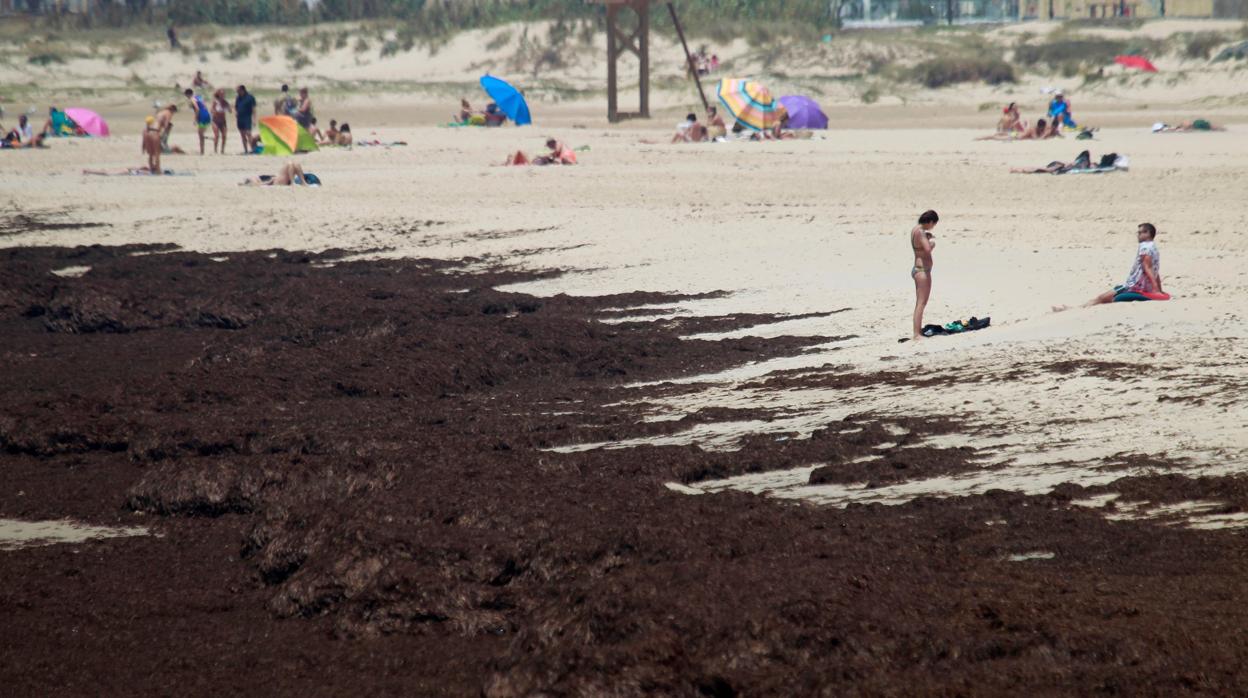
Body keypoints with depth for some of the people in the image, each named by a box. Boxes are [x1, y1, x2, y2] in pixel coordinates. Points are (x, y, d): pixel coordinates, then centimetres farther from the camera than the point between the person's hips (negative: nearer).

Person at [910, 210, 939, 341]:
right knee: (921, 303, -9)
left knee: (919, 303, 17)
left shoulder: (915, 230, 10)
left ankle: (918, 331, 24)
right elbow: (928, 249, -30)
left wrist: (929, 238, 16)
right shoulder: (921, 232, -19)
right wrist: (932, 242, -11)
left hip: (917, 269, 10)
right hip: (923, 270, -10)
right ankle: (917, 334, -11)